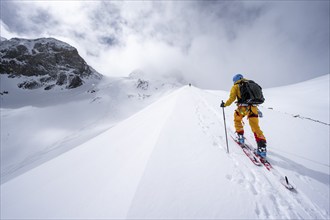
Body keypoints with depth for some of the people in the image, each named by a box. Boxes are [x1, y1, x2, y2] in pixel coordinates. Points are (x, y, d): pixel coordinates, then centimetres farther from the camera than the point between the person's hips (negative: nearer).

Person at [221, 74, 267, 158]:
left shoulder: (235, 86, 7)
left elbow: (232, 98, -3)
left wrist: (225, 104, 10)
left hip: (243, 107, -4)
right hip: (253, 108, 4)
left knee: (237, 119, 27)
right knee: (256, 128, 9)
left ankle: (240, 136, 25)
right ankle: (262, 148, 3)